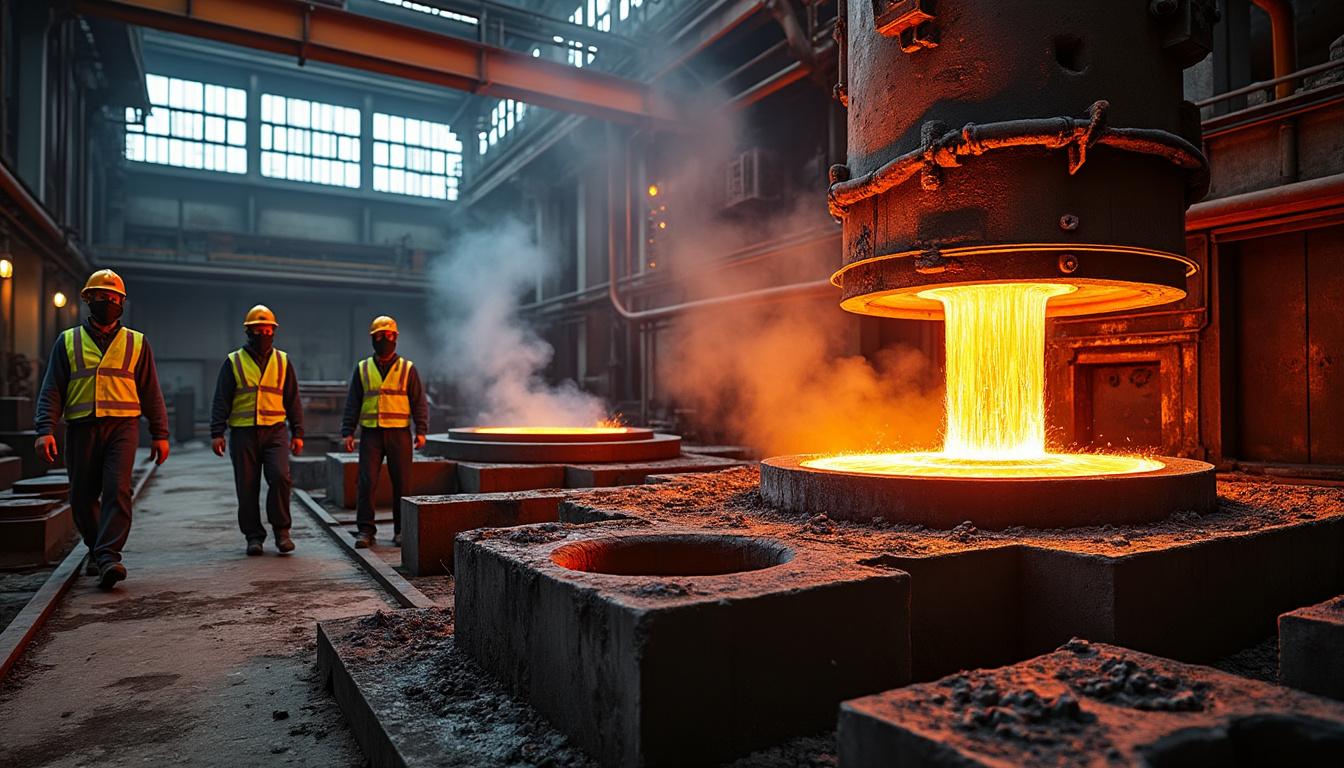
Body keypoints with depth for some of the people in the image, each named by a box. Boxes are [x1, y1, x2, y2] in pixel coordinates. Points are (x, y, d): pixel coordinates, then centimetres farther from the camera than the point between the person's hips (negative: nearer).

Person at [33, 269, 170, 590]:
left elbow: (151, 393, 10)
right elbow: (51, 390, 7)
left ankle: (108, 557, -18)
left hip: (122, 426, -2)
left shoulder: (137, 343, 11)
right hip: (81, 428, 2)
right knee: (82, 497, 7)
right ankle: (96, 549, 27)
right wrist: (45, 430, -6)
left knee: (117, 490, -15)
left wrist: (160, 434, 5)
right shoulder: (67, 341, 13)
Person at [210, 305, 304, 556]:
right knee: (247, 488, 2)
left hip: (275, 431, 0)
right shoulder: (233, 362, 7)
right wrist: (217, 432, -4)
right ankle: (253, 536, 14)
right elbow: (221, 400, 4)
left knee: (280, 477, -16)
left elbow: (293, 400, 12)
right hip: (243, 433, 0)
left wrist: (297, 433, 6)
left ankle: (281, 530, -1)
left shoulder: (282, 361, 11)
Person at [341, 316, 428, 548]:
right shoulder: (362, 369, 11)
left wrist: (421, 431, -5)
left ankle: (401, 530, 10)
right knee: (366, 482, -5)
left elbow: (419, 402, 4)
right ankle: (365, 530, 2)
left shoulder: (408, 369, 6)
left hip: (399, 433, -1)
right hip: (370, 433, 1)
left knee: (402, 483, 1)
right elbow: (352, 404, 11)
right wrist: (348, 432, 2)